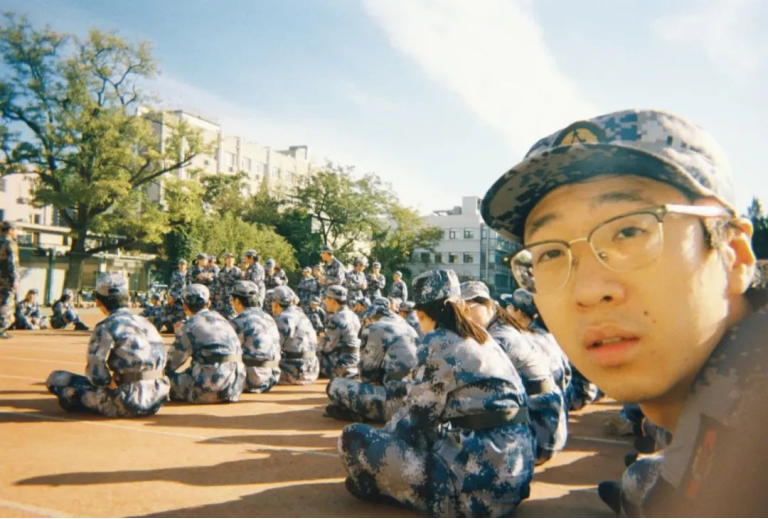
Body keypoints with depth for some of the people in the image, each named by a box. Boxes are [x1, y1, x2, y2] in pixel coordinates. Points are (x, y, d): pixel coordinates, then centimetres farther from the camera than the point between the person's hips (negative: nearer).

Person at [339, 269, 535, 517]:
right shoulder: (484, 338, 14)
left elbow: (416, 416, -5)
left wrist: (380, 436, 14)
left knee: (354, 438, -7)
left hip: (477, 483, -9)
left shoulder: (438, 342, -9)